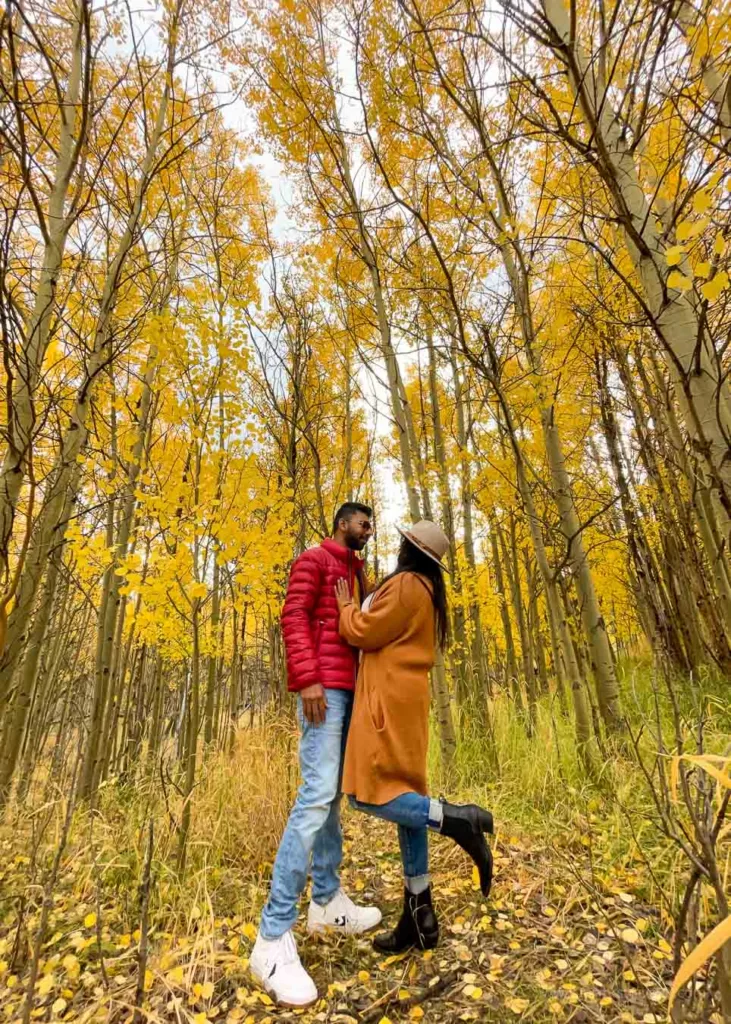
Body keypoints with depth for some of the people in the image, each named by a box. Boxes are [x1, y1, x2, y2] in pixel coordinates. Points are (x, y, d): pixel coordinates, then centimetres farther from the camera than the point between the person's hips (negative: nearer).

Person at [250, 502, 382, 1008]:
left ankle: (327, 900, 26)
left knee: (333, 792, 14)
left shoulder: (358, 576, 25)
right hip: (324, 686, -9)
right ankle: (274, 937, -7)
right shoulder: (314, 559, 0)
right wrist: (306, 678, -21)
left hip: (352, 689, 9)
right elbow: (294, 617, -12)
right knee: (317, 793, -14)